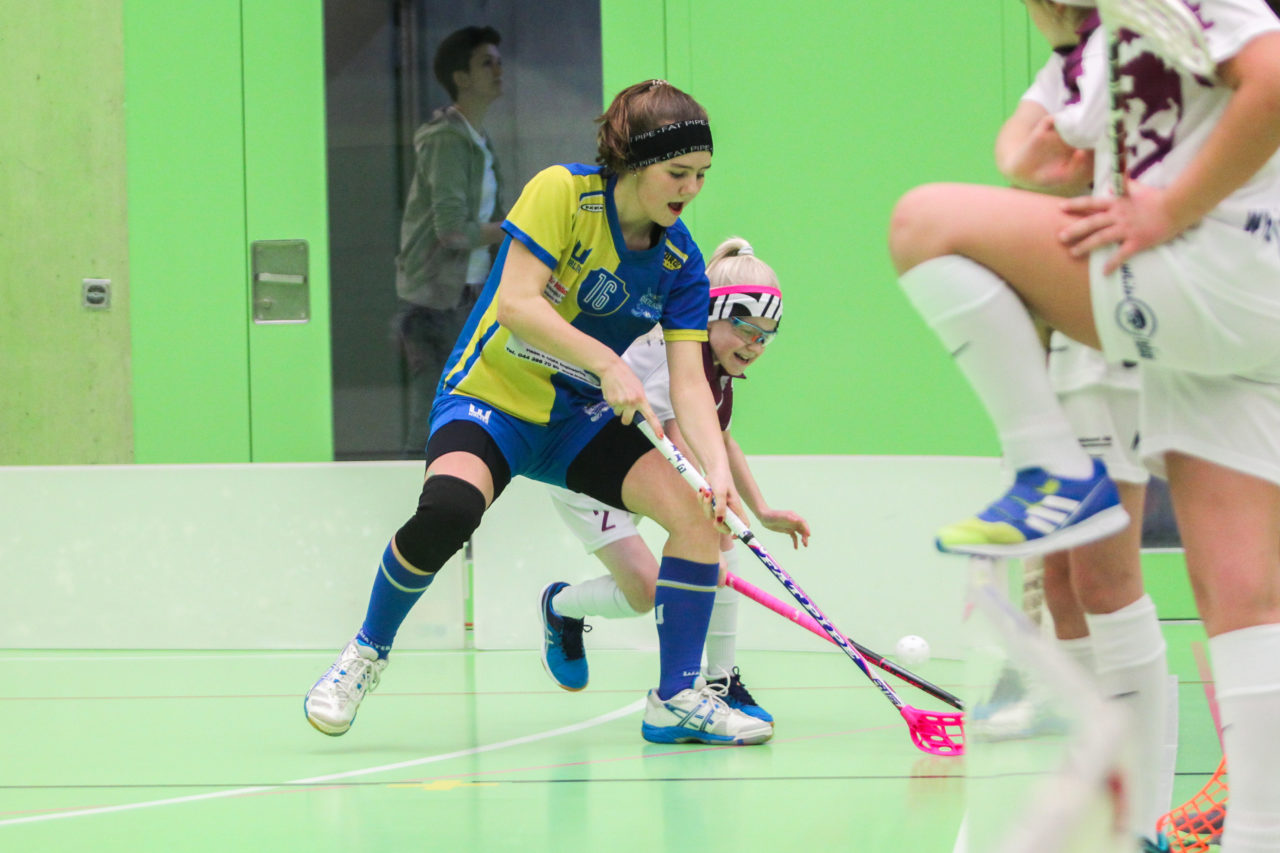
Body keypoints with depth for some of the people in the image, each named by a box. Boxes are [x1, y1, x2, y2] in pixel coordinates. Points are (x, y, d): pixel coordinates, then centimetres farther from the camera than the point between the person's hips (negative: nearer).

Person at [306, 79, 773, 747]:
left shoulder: (680, 262, -4)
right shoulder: (562, 192, -16)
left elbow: (688, 381, -10)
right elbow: (517, 301, -24)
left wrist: (718, 471, -26)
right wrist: (607, 363, -30)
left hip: (577, 419, 5)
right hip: (489, 399, -5)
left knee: (697, 512, -14)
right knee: (448, 510, -35)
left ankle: (676, 699, -1)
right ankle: (367, 652, -8)